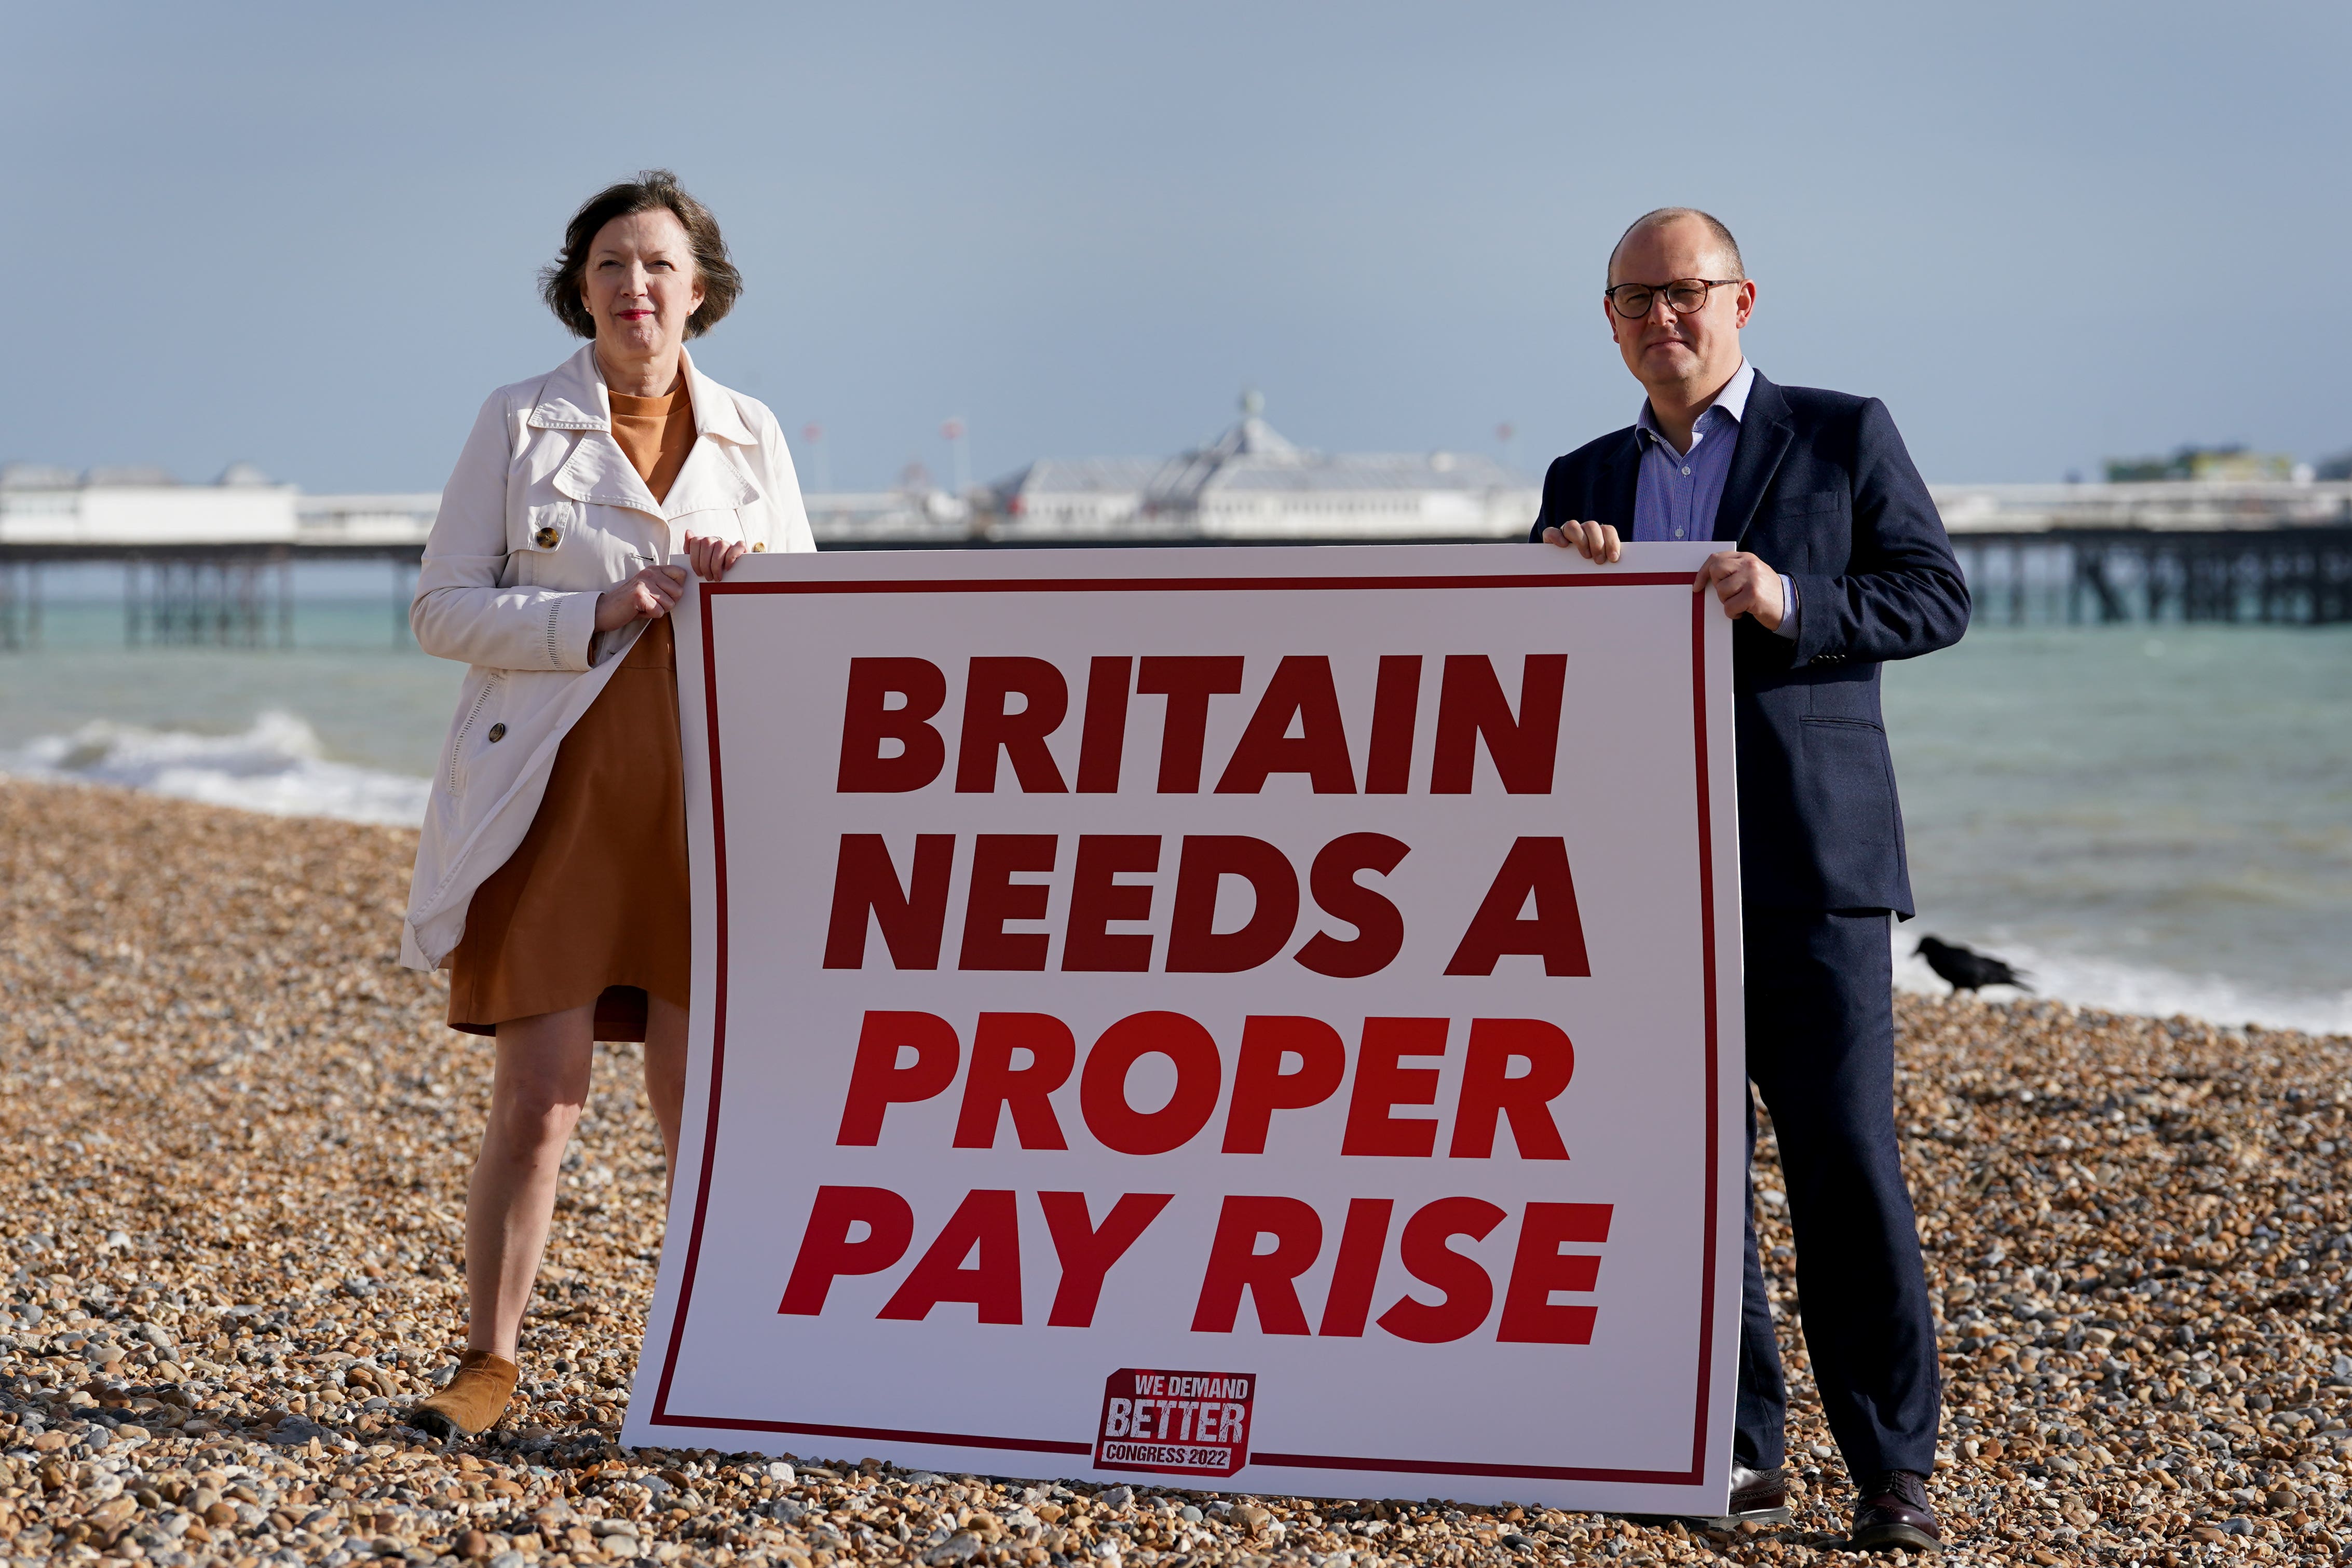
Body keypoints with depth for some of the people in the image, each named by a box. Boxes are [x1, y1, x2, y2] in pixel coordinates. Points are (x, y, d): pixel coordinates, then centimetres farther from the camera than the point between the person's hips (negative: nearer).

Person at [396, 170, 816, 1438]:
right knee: (538, 1102, -4)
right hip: (556, 796, -2)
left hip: (702, 801, 2)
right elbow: (442, 608, -1)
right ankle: (489, 1359, 9)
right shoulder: (518, 423, 3)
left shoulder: (751, 434, 11)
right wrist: (598, 613, -14)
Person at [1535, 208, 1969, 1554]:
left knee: (1848, 1165, -6)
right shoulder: (1587, 482, 17)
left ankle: (1895, 1466, 1)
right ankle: (1741, 1448, 12)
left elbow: (1938, 594, 0)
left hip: (1809, 863, -4)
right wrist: (1561, 579, -8)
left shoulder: (1843, 435, 6)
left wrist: (1794, 606, -16)